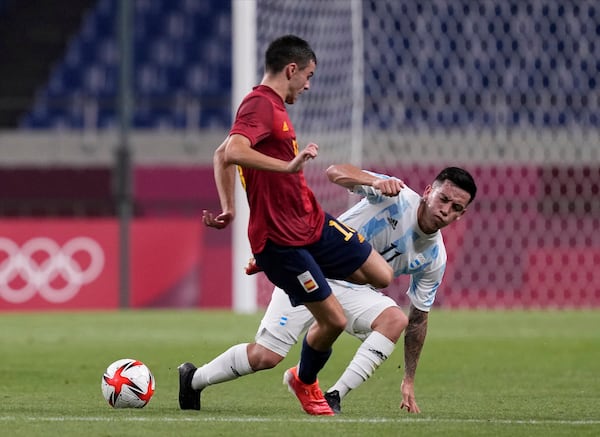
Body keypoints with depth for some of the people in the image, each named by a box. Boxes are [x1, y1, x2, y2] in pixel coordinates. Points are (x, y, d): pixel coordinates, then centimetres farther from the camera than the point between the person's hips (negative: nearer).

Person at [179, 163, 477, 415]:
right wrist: (375, 181, -48)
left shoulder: (434, 258, -3)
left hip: (354, 291, 4)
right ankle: (193, 380, 16)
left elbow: (419, 317, 7)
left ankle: (334, 397, -27)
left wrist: (408, 381, 7)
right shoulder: (396, 196, -17)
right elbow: (335, 173, -27)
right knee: (263, 357, -12)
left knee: (395, 319, -28)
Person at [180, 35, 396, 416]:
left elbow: (221, 155, 23)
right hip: (280, 238, -10)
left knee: (381, 275, 5)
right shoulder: (260, 105, -16)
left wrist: (229, 207, 15)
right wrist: (289, 166, -38)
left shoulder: (273, 106, 15)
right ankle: (305, 383, 23)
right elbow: (233, 153, -34)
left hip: (314, 222, 10)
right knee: (334, 320, -7)